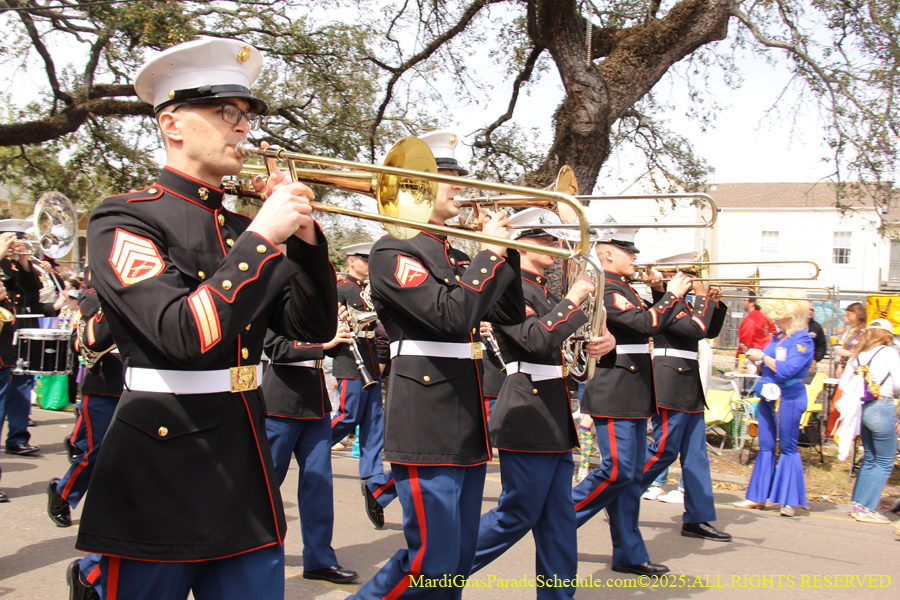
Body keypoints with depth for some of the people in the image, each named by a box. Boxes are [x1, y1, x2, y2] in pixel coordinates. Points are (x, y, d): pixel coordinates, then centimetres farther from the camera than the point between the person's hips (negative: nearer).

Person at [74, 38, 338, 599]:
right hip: (160, 484, -6)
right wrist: (261, 237, -20)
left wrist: (304, 235, -7)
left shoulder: (245, 231, 10)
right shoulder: (123, 220, -8)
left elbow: (315, 326, 5)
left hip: (246, 479, 6)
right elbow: (187, 335, -22)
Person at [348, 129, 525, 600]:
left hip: (466, 428, 9)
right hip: (426, 430, -9)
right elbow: (453, 315, -23)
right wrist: (490, 252, -13)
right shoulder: (393, 252, -10)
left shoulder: (456, 258, 18)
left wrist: (506, 249, 7)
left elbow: (510, 313, 18)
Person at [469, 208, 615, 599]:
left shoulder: (546, 294, 18)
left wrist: (604, 341, -2)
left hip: (554, 419, 9)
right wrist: (574, 298, -18)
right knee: (516, 517, -2)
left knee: (558, 520, 10)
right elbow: (538, 339, -27)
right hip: (527, 419, -9)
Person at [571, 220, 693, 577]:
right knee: (617, 470, -10)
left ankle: (629, 554, 15)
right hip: (614, 396, -10)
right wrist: (672, 294, -11)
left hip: (633, 397, 10)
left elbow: (655, 323, 23)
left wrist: (677, 295, 12)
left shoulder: (623, 290, 19)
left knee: (631, 475, 10)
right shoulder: (606, 289, -14)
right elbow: (646, 323, -24)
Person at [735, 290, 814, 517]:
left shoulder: (803, 340, -11)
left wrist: (763, 357, -14)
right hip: (768, 395, 8)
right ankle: (758, 497, 14)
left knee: (788, 447, -2)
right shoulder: (777, 337, 12)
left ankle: (789, 501, 4)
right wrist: (755, 356, 6)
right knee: (765, 446, 9)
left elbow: (788, 369, -21)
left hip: (788, 398, -8)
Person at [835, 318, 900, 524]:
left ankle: (857, 503, 18)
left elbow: (843, 383, 10)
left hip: (861, 408, 6)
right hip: (882, 407, -6)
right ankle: (867, 509, -3)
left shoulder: (857, 354, 11)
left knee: (869, 459, 19)